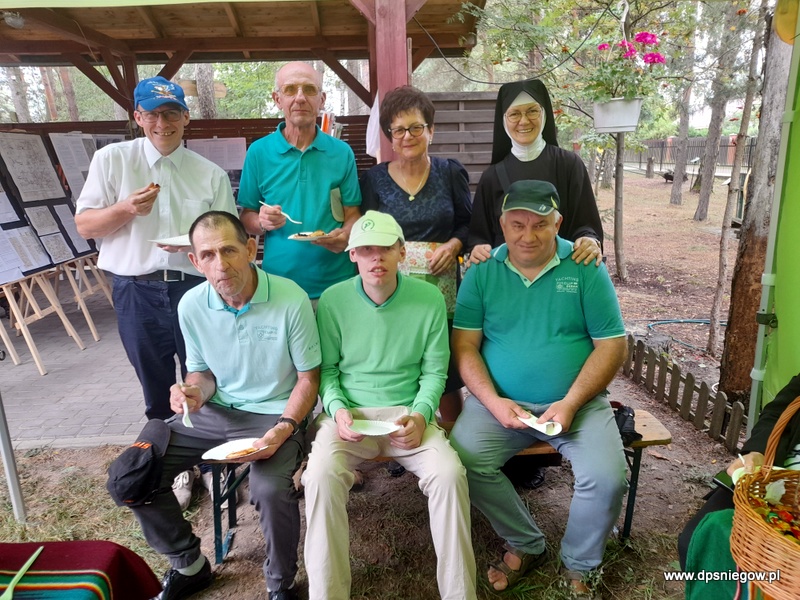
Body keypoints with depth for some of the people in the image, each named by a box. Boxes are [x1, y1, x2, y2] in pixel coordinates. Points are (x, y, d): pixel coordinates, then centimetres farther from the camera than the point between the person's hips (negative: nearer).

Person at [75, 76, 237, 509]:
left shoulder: (211, 174, 5)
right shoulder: (111, 159, 3)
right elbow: (84, 226, 3)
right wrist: (125, 209, -17)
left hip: (197, 288, 0)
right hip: (137, 292, 0)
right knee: (158, 391, 13)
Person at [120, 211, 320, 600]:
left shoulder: (291, 300, -18)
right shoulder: (191, 305, -4)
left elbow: (308, 379, -8)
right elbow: (202, 371, 11)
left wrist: (284, 428, -22)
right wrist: (194, 391, -13)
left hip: (274, 414, -4)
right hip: (214, 412, 5)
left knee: (270, 489, -32)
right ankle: (189, 566, 19)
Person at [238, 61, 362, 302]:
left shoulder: (341, 152, 1)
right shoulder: (258, 152, 0)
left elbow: (352, 214, 3)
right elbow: (246, 217, 5)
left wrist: (345, 235, -18)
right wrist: (262, 222, -17)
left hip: (336, 284, 1)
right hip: (279, 285, 0)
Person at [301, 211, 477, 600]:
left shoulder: (429, 298, -1)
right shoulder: (333, 300, -2)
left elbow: (435, 371, 4)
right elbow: (326, 368, 5)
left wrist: (421, 415, -12)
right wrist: (337, 410, -13)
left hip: (408, 413, 1)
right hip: (349, 414, 0)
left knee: (449, 474, -25)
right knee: (321, 475, -29)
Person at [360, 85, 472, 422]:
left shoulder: (450, 173, 8)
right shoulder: (373, 180, 6)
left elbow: (468, 223, 12)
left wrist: (454, 245, -6)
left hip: (442, 287, 0)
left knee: (447, 375, 4)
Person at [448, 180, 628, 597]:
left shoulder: (586, 269, -3)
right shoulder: (481, 272, 0)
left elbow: (612, 345, -3)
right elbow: (464, 346, -2)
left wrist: (570, 404, -14)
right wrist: (492, 401, -16)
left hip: (577, 403, 0)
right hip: (499, 402, 1)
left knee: (607, 480, -21)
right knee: (462, 459, -21)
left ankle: (578, 566, 13)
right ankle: (526, 544, 7)